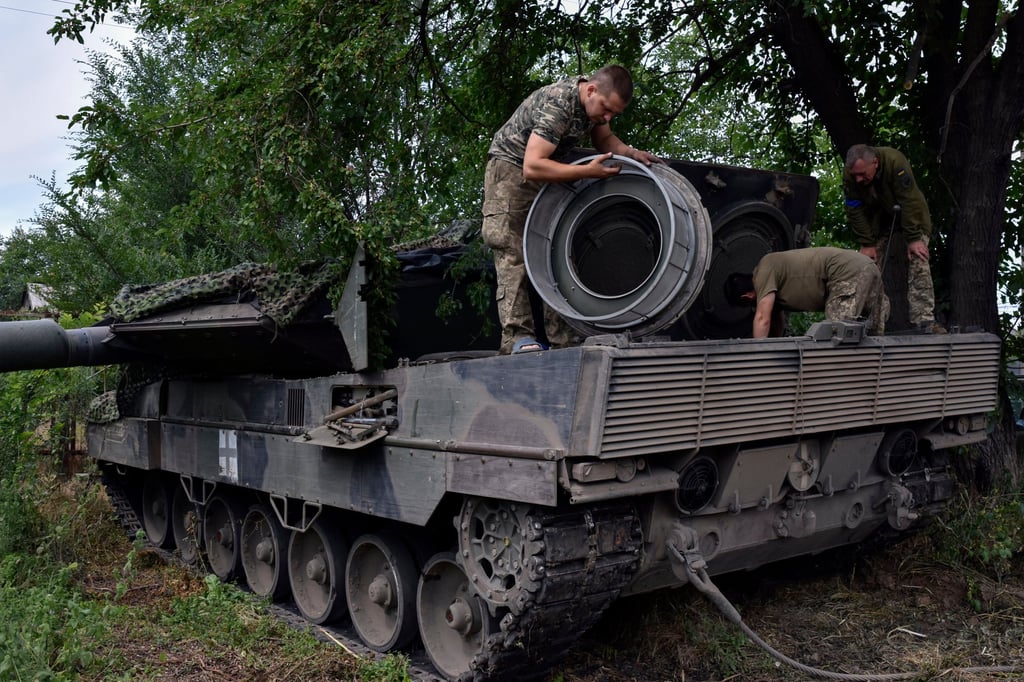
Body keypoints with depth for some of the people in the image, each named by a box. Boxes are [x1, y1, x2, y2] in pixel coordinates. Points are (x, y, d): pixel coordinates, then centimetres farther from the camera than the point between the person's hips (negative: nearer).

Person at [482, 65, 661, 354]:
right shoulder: (557, 105, -31)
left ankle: (562, 337, -2)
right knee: (514, 252, -17)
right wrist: (588, 171, -38)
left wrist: (631, 153, -9)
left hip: (549, 172, 8)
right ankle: (518, 336, -21)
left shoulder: (597, 100, -6)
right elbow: (532, 167, -37)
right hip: (512, 167, -8)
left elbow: (604, 139, 11)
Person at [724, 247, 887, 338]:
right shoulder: (774, 284, 19)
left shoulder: (765, 270, -11)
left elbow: (762, 319, -15)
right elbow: (775, 324, 25)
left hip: (849, 272, -10)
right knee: (871, 337, 16)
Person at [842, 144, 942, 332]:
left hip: (910, 213, -3)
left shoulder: (895, 162, -35)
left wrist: (913, 239, -31)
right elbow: (855, 211, -16)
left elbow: (909, 202, -32)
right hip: (877, 217, 3)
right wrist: (866, 244, -18)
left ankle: (924, 320, -18)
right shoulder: (849, 175, -23)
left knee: (918, 262, -15)